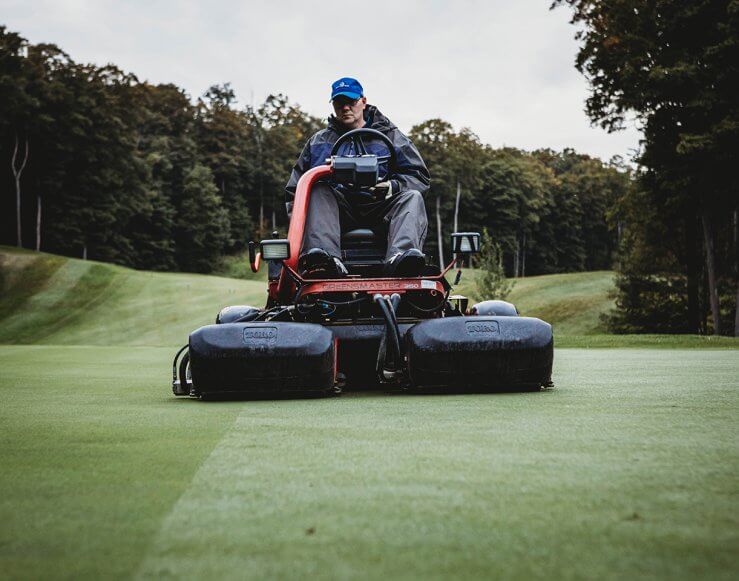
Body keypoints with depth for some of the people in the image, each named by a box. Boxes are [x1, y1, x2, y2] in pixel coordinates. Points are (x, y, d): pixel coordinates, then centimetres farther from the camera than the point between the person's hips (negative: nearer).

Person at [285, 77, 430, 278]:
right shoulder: (319, 141, 24)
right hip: (338, 211, 1)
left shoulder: (391, 137, 18)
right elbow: (296, 184, 22)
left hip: (378, 209, 0)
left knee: (412, 197, -28)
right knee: (318, 191, -29)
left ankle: (399, 258, -59)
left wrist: (393, 187, -11)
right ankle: (327, 260, -55)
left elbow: (419, 177, 11)